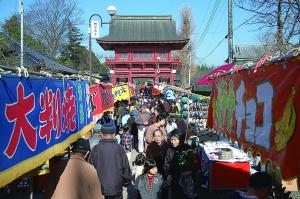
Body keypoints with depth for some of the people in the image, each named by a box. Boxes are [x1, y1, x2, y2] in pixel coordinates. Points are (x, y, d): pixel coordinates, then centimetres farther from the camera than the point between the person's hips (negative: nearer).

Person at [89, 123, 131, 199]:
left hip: (99, 190, 1)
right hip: (116, 190, 0)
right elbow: (126, 169, -5)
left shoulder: (96, 149, -9)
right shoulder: (119, 149, -10)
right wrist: (126, 182, 12)